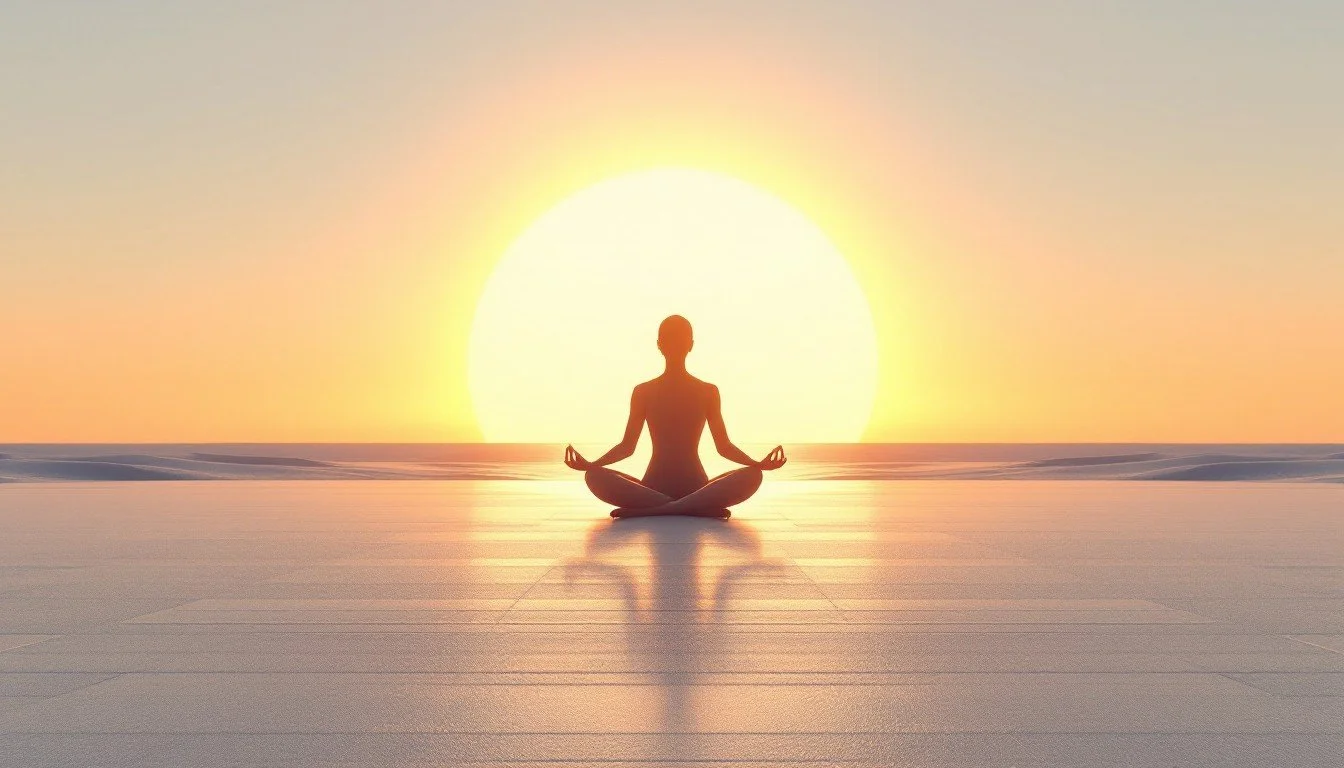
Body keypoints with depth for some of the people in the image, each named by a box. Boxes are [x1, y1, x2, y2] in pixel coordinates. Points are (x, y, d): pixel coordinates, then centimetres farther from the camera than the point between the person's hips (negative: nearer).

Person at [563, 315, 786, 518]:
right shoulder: (643, 392, 7)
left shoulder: (708, 392, 8)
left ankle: (645, 510, -32)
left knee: (752, 475, -29)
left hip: (696, 485, 0)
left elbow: (724, 446, 7)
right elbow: (627, 446, 7)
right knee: (594, 476, -28)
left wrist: (759, 464, -12)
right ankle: (703, 508, -33)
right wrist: (589, 464, -10)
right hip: (654, 486, 0)